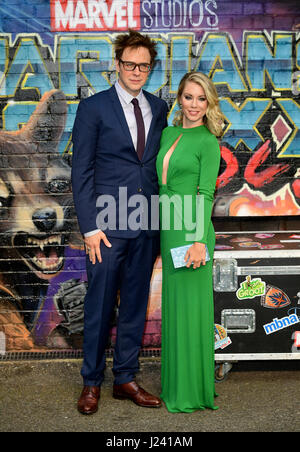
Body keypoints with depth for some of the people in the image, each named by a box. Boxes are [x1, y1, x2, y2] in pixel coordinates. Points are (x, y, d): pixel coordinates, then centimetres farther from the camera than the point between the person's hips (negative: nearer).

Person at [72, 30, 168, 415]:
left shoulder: (158, 108, 11)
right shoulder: (93, 108, -2)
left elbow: (160, 163, 13)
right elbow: (81, 172, -4)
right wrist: (90, 227, -10)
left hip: (147, 225, 4)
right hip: (108, 225, -4)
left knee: (135, 305, 12)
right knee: (99, 306, 3)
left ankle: (125, 379, 26)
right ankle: (91, 383, 20)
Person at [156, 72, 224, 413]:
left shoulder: (208, 142, -7)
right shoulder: (169, 133, 14)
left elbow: (206, 194, -13)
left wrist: (199, 241, -20)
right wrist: (162, 230, 16)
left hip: (191, 230, -7)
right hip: (168, 228, 7)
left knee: (190, 305, -2)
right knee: (173, 303, 14)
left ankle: (191, 391, 10)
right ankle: (174, 381, 27)